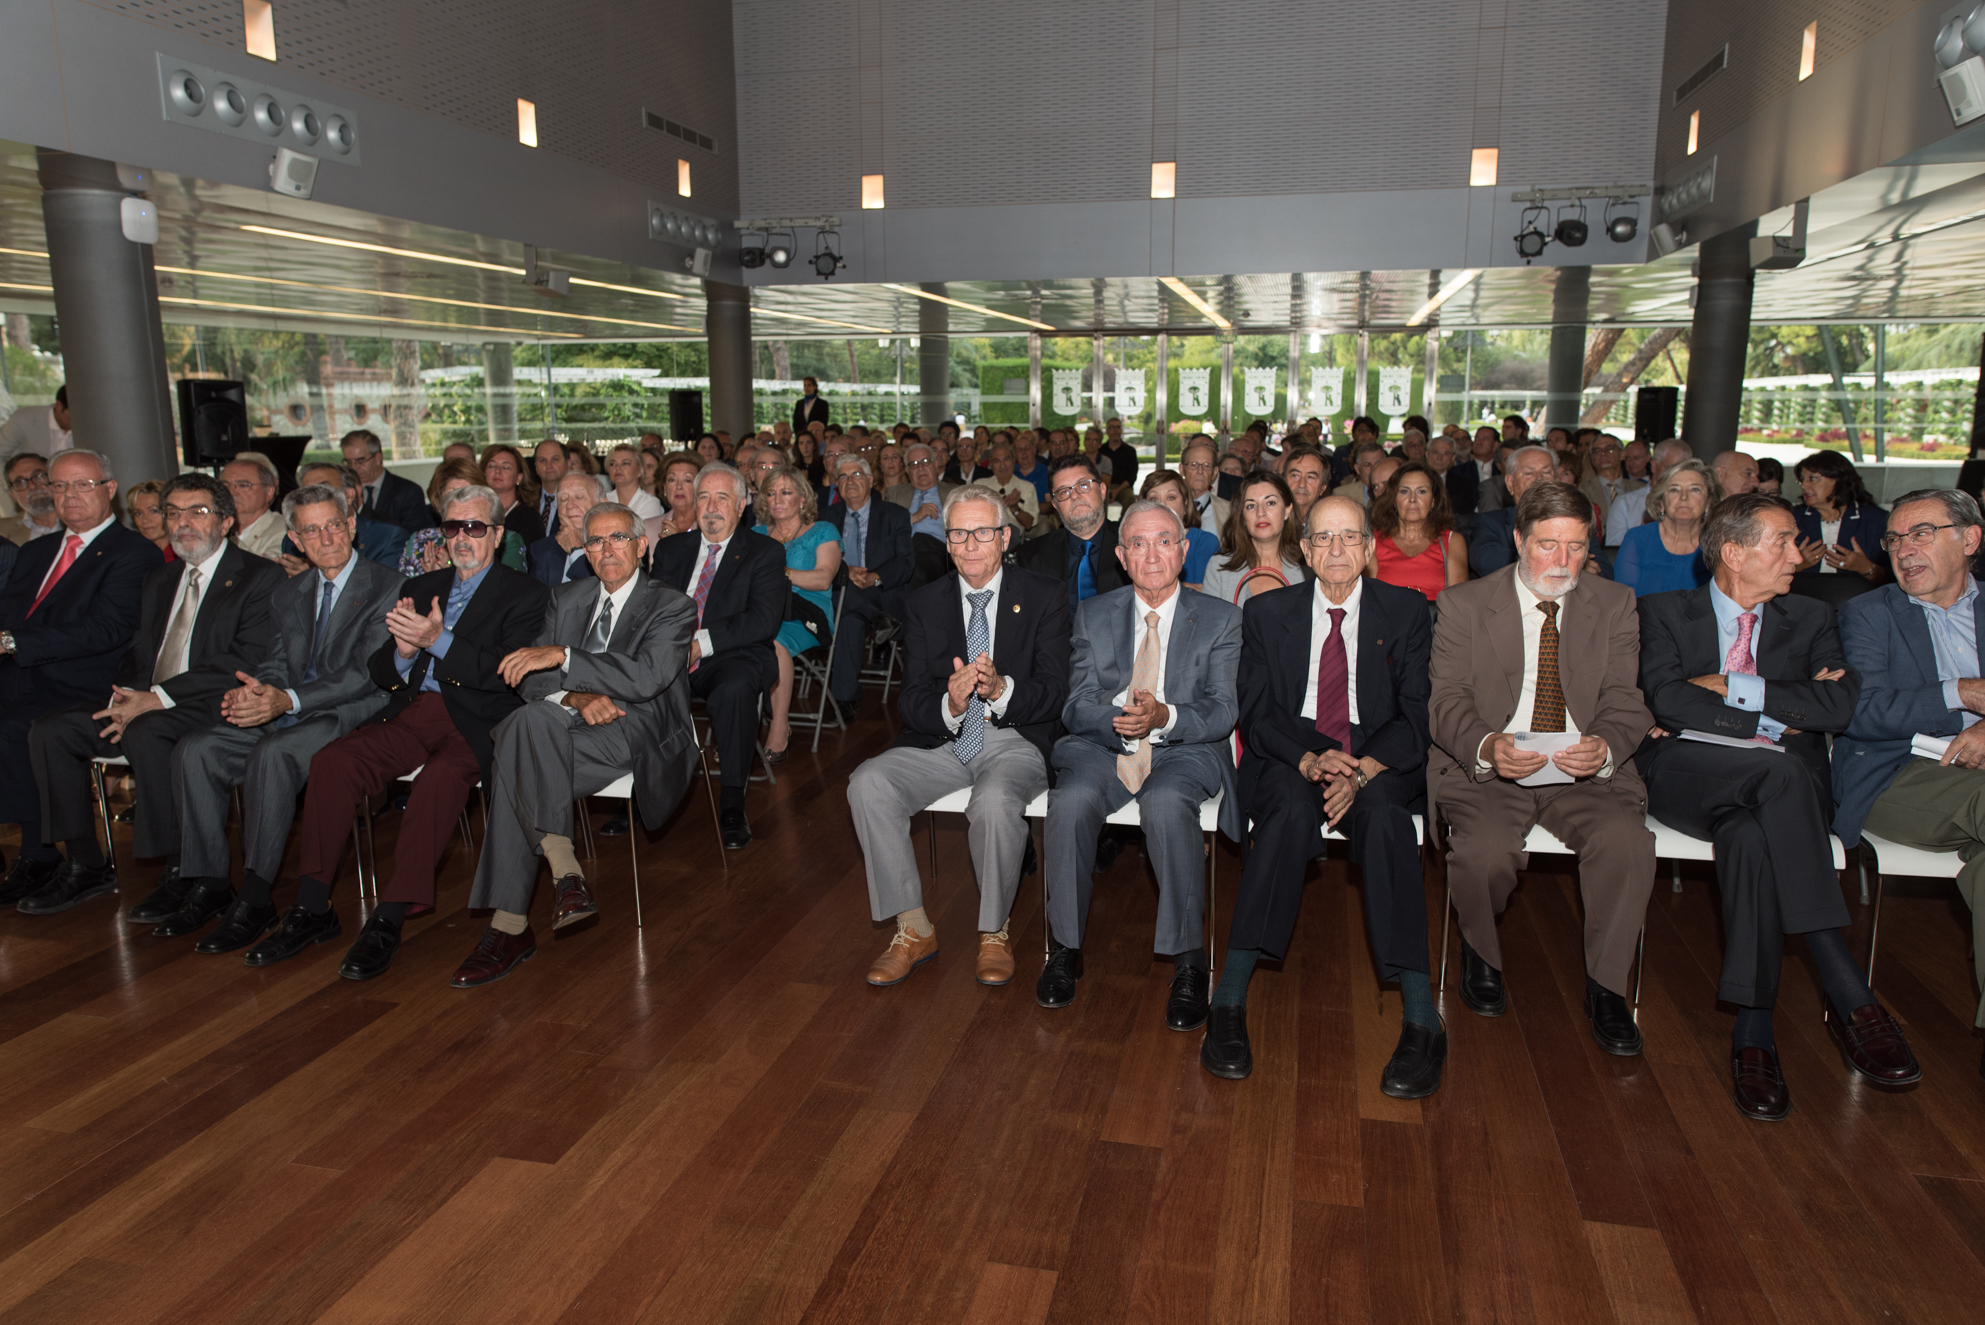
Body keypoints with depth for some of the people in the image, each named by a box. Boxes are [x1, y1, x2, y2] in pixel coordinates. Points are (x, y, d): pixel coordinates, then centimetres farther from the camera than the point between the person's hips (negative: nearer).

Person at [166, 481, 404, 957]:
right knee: (196, 749, -13)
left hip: (352, 716, -7)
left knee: (273, 752, -32)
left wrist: (288, 700, -25)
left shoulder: (388, 587, -3)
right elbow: (276, 664, 14)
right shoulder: (288, 594, 20)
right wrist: (248, 691, -12)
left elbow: (368, 672, -13)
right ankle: (204, 881, -7)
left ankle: (255, 900, -25)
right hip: (287, 716, 7)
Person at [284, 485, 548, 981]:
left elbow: (507, 675, -9)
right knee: (331, 760, -22)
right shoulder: (420, 588, 23)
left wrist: (438, 640, -19)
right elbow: (379, 674, 17)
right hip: (410, 713, 5)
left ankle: (389, 921, -31)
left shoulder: (524, 593, 6)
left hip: (473, 721, -5)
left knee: (440, 777, -35)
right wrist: (402, 651, -7)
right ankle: (312, 906, -15)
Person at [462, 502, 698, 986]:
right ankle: (564, 868, -34)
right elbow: (528, 679, 10)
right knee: (531, 718, -32)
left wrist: (562, 656, -23)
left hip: (636, 735, -5)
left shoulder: (672, 608, 2)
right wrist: (577, 697, -12)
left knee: (518, 766, -30)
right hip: (570, 729, 5)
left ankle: (509, 924, -29)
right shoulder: (566, 598, 19)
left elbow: (646, 678, -17)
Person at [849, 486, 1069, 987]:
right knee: (868, 784, -23)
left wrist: (1002, 689, -28)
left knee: (995, 800, -35)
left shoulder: (1044, 597, -1)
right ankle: (914, 930, -8)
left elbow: (1054, 693, -7)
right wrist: (949, 705, -24)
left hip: (1016, 740, -3)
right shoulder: (925, 603, 6)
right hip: (941, 740, 3)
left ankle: (995, 932, -8)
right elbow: (910, 702, 0)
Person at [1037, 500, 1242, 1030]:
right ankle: (1065, 947, -11)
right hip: (1103, 748, 2)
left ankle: (1188, 960, -21)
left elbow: (1222, 712, -3)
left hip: (1183, 752, -1)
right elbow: (1076, 705, 3)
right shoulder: (1092, 615, 11)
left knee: (1166, 804, -36)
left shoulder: (1220, 618, 6)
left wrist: (1164, 717, -24)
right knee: (1070, 801, -31)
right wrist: (1119, 718, -20)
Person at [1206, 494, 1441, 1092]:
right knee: (1293, 807, -35)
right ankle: (1229, 1002, -35)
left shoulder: (1406, 611, 7)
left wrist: (1362, 770, -20)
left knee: (1384, 812, -34)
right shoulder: (1266, 613, 9)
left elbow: (1417, 715, -2)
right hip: (1289, 761, 0)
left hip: (1381, 765, 0)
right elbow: (1256, 711, 1)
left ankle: (1422, 1019, -35)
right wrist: (1310, 760, -19)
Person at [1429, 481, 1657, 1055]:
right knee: (1486, 848, -31)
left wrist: (1606, 746, -22)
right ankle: (1481, 953, 5)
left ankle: (1605, 985, -3)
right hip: (1485, 767, -2)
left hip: (1585, 772, 2)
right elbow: (1446, 701, -5)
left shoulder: (1614, 606, 9)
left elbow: (1625, 700, 2)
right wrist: (1486, 746, -27)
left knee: (1627, 840, -28)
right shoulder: (1463, 605, 3)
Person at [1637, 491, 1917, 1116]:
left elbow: (1842, 705, -3)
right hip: (1685, 776, -2)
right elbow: (1668, 701, -9)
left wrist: (1731, 688, -6)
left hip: (1780, 783, 2)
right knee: (1780, 771, -37)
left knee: (1751, 836, -36)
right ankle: (1849, 996, -36)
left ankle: (1753, 1029, -33)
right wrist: (1775, 721, -10)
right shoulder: (1664, 612, 10)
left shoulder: (1811, 619, 17)